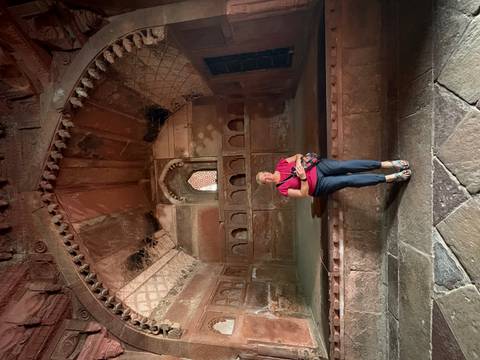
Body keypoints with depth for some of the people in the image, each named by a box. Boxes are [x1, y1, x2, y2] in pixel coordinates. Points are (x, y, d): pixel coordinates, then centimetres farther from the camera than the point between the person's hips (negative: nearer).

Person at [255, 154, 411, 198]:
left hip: (319, 167, 3)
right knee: (349, 180, -22)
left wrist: (298, 163, -13)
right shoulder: (282, 189, -7)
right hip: (320, 186, -3)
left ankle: (389, 164, -15)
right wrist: (303, 177, -27)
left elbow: (298, 155, 9)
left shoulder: (280, 165, 5)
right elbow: (303, 194, -13)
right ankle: (391, 178, -13)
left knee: (346, 166, -22)